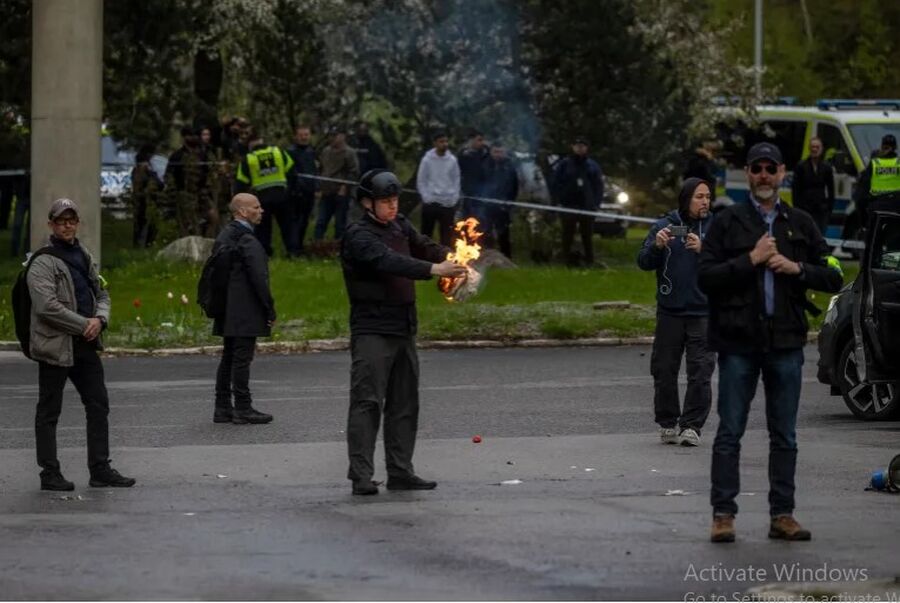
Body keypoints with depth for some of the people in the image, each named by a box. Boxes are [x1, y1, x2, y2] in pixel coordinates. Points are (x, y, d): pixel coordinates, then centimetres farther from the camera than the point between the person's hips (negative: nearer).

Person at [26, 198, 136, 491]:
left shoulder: (84, 258, 14)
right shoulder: (43, 262, -11)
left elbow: (102, 293, 19)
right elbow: (47, 305, -20)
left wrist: (100, 319, -3)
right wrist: (83, 325, -17)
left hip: (85, 345, 8)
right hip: (55, 345, -8)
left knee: (98, 406, 8)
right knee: (49, 412, 1)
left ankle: (100, 469, 14)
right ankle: (50, 474, 5)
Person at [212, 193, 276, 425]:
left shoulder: (224, 236, 14)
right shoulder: (247, 241, -16)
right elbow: (258, 278, -19)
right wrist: (270, 310, -13)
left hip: (227, 310, 9)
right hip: (245, 311, -9)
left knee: (229, 358, 13)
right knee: (242, 358, -6)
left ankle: (222, 408, 16)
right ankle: (243, 408, -4)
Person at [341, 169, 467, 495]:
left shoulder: (400, 226, 14)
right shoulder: (359, 236, -12)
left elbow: (424, 247, 7)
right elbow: (388, 261, -27)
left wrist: (453, 259, -16)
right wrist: (434, 269, -37)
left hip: (403, 330, 8)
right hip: (372, 331, -8)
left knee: (404, 404, 10)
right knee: (367, 402, -10)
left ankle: (400, 471, 16)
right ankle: (361, 475, -12)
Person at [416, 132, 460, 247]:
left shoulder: (452, 160, 3)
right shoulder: (427, 160, -3)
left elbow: (456, 181, 9)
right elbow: (421, 181, 0)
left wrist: (454, 197, -1)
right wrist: (426, 197, -9)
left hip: (448, 203, 2)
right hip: (430, 203, -2)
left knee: (446, 235, 5)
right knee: (426, 234, 5)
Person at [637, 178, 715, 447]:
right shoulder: (664, 226, 4)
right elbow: (644, 262, -1)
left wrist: (704, 250, -23)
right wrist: (657, 246, -21)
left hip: (703, 312, -1)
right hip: (669, 312, 2)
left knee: (700, 373, -6)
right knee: (665, 372, 6)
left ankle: (692, 426, -2)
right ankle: (668, 424, 17)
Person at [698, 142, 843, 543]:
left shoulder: (800, 224, 11)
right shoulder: (727, 222, 2)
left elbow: (833, 278, 9)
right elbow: (705, 277, -6)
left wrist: (797, 268, -8)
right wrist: (750, 260, -14)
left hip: (786, 344, 3)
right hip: (739, 343, -3)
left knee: (785, 436, 6)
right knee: (730, 433, -1)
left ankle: (782, 514, 11)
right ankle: (723, 514, 2)